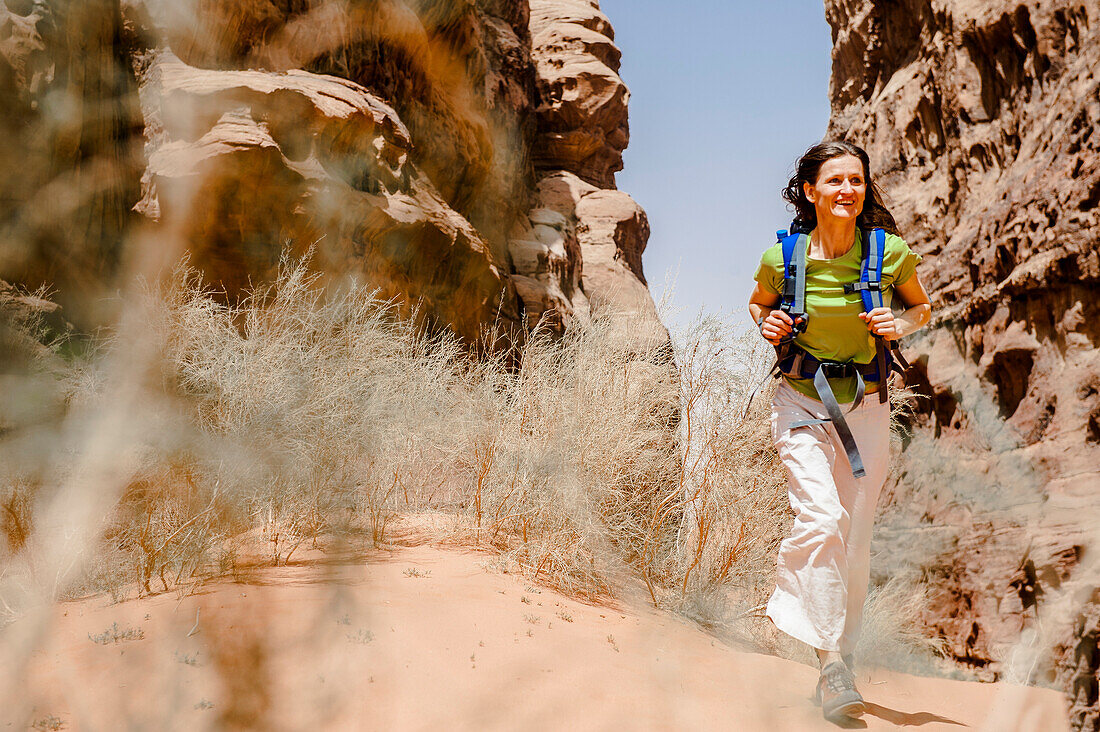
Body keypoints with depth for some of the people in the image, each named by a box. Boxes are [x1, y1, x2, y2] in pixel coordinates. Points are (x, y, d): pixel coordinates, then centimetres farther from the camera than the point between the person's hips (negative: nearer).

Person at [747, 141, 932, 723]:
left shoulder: (891, 253, -6)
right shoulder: (782, 257, -7)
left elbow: (921, 306, 12)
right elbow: (757, 303, 14)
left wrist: (899, 324, -9)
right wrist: (767, 324, -8)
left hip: (866, 406, 2)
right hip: (800, 400, -1)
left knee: (854, 542, 5)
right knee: (821, 520, -22)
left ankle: (841, 660, 22)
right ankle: (831, 662, -16)